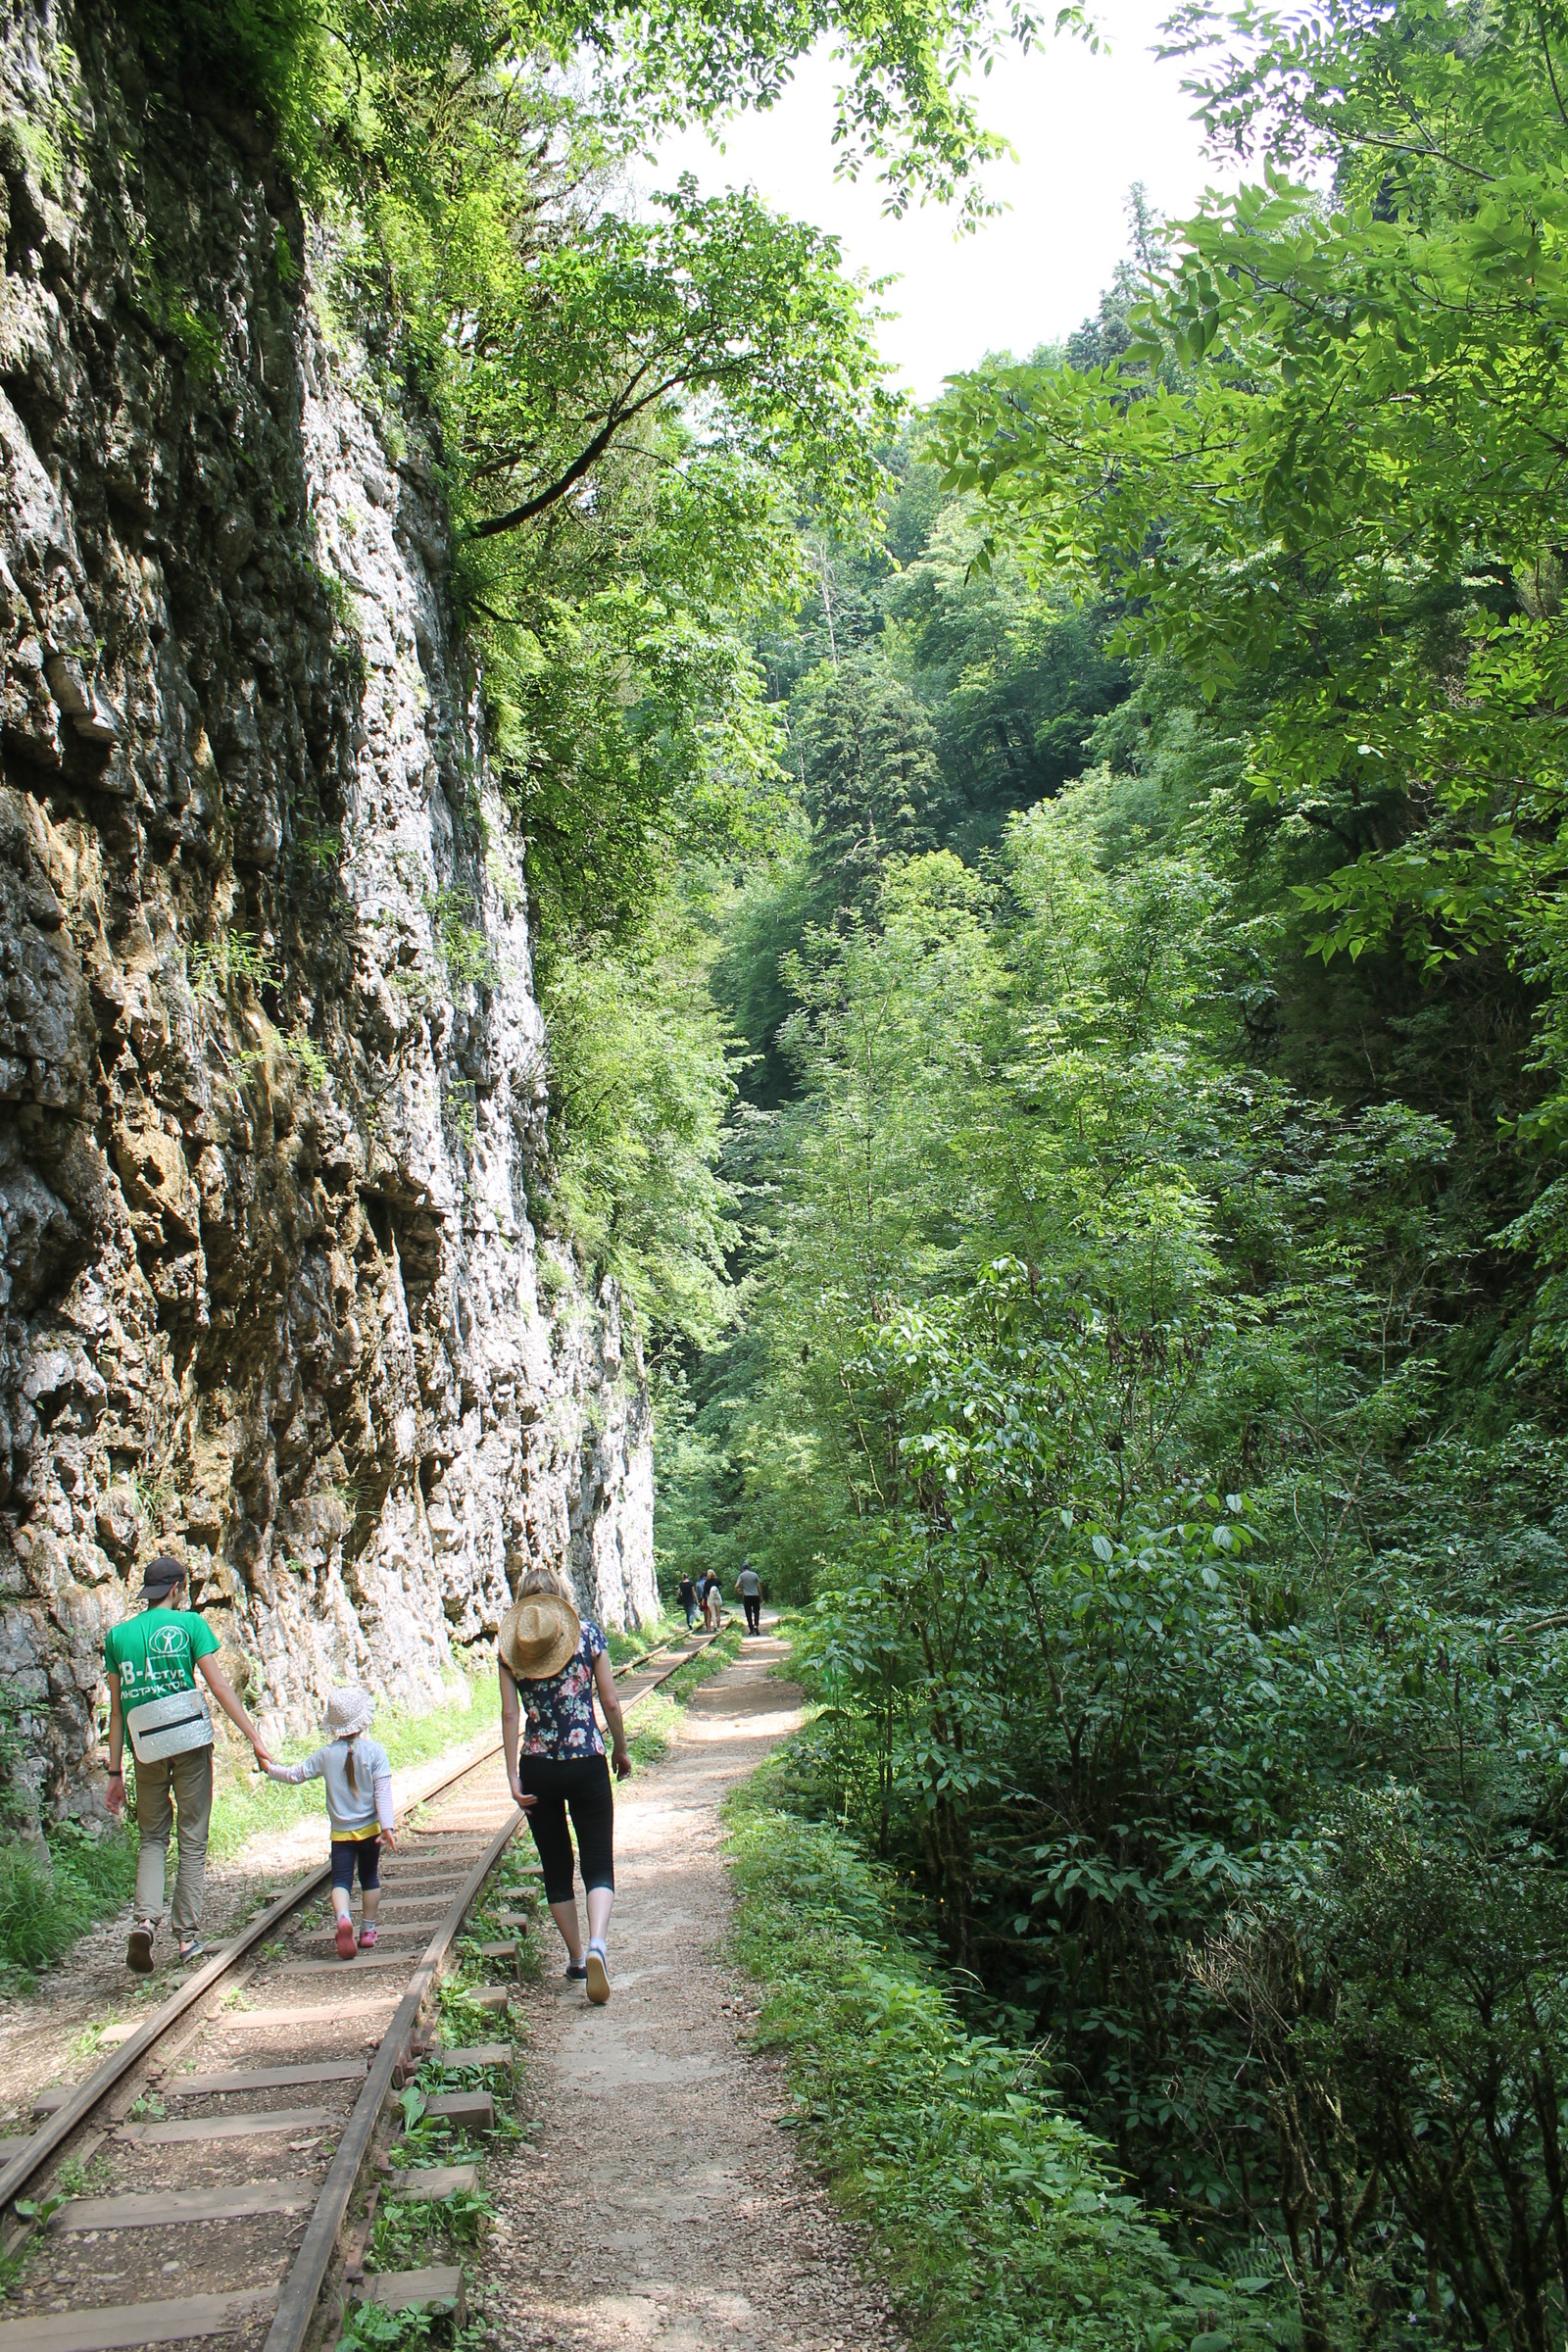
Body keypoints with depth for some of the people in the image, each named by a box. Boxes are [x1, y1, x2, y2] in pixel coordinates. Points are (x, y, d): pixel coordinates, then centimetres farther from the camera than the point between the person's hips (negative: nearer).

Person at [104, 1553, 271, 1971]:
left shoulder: (117, 1635, 6)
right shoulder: (189, 1623, -3)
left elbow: (117, 1710, 7)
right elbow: (219, 1686, -8)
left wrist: (115, 1773, 10)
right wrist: (254, 1738, -5)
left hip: (147, 1751, 3)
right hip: (191, 1741, -2)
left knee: (151, 1839, 15)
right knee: (192, 1839, 8)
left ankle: (144, 1920, -7)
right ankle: (188, 1936, 10)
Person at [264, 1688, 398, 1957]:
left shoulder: (326, 1755, -5)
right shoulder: (374, 1751, -10)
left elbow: (296, 1774, 6)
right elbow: (383, 1791, -15)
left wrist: (271, 1769, 25)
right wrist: (388, 1826, -17)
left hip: (341, 1833, 0)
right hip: (370, 1829, 0)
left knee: (341, 1880, 0)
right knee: (370, 1878, 17)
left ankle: (344, 1918, -28)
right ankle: (368, 1930, 22)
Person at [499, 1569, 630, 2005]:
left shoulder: (510, 1646, 0)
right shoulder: (588, 1633, -3)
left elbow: (509, 1714, -5)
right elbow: (610, 1702, -2)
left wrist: (513, 1776, -4)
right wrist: (621, 1751, 12)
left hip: (538, 1769, 1)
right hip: (587, 1764, -1)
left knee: (556, 1867, 17)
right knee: (599, 1865, 4)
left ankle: (577, 1959, 23)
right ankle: (596, 1944, -21)